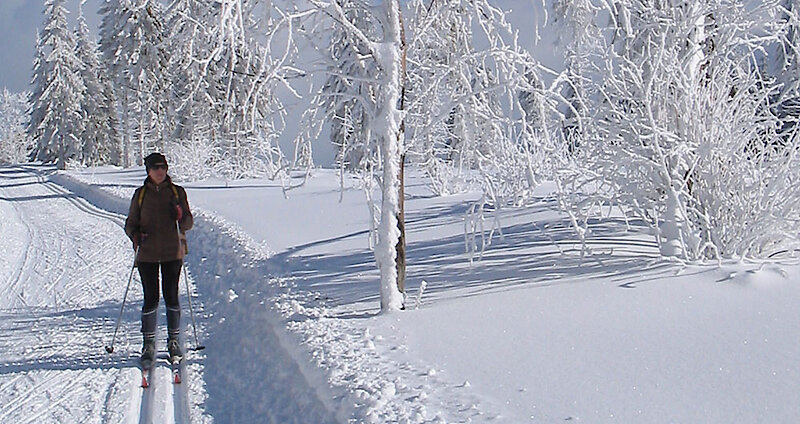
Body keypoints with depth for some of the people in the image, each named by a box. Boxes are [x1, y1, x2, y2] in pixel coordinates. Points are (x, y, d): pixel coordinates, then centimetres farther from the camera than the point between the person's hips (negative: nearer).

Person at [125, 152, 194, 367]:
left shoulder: (177, 192, 7)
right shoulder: (140, 194, 8)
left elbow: (189, 223, 6)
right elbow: (130, 224, 12)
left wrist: (181, 216, -16)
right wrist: (135, 235, -9)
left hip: (172, 252, 0)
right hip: (147, 254, 0)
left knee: (171, 297, 1)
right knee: (150, 299, -1)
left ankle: (174, 342, 13)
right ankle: (148, 345, 8)